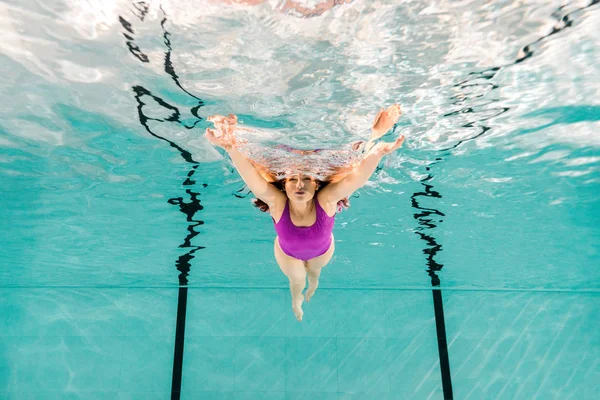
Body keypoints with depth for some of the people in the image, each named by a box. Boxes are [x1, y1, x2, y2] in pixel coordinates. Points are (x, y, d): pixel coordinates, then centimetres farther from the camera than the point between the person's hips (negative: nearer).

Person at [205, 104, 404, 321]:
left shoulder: (326, 200, -44)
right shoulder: (277, 202, -42)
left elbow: (358, 176, -61)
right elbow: (251, 176, -60)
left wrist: (375, 147, -81)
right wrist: (232, 148, -81)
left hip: (321, 250, 1)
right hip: (288, 253, 0)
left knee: (314, 270, 36)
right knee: (297, 281, 30)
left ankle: (313, 285, 75)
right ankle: (296, 302, 68)